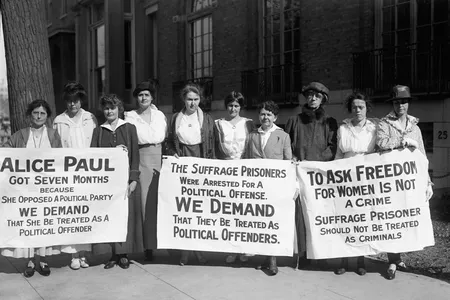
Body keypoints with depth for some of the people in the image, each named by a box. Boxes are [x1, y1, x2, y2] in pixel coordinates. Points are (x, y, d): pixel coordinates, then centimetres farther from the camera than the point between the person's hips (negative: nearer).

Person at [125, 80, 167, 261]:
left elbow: (166, 138, 10)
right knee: (145, 201, -6)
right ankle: (148, 246, -1)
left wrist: (168, 156, -2)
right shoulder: (130, 116, 8)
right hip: (141, 160, -2)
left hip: (159, 158, 2)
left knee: (161, 201, -2)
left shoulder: (160, 116, 15)